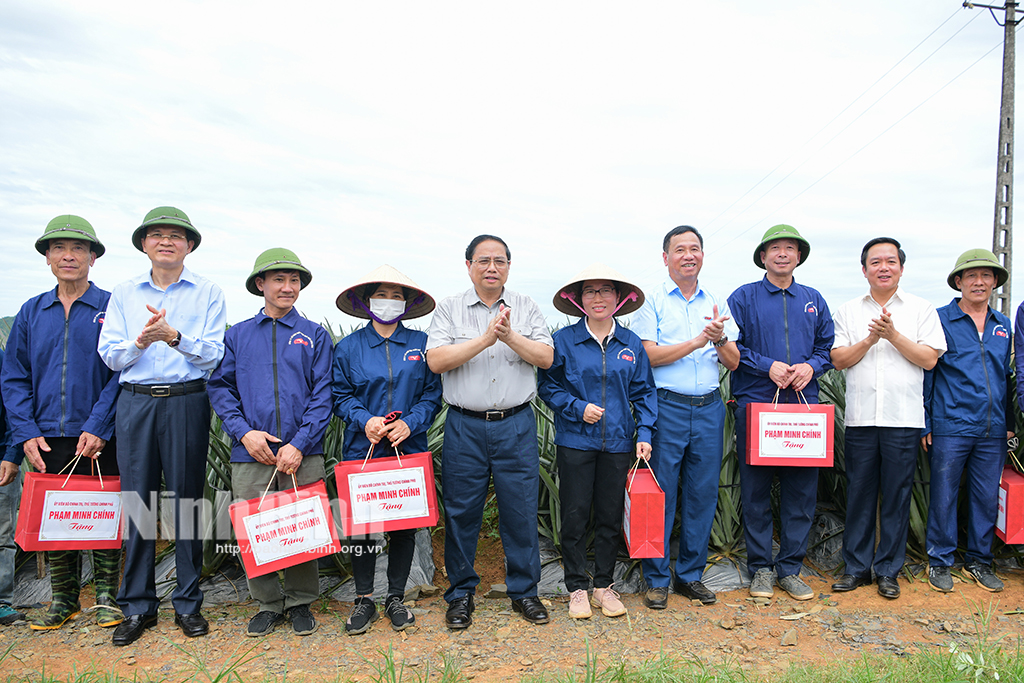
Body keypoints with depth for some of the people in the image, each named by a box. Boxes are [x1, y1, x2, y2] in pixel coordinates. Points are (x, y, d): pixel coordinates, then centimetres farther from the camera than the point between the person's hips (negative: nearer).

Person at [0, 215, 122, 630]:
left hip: (100, 439, -3)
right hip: (47, 439, 4)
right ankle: (63, 598, 25)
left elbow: (121, 373, -7)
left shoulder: (112, 308, -1)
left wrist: (97, 427, -15)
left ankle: (107, 596, 18)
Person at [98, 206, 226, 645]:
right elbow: (109, 356, 7)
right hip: (135, 403, 2)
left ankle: (188, 604, 13)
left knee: (186, 500, 1)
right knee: (137, 501, 3)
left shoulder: (208, 293, 7)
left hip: (186, 402, -2)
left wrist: (174, 336, -19)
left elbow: (214, 355, -3)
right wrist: (141, 341, -13)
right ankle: (138, 607, 15)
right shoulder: (124, 294, 14)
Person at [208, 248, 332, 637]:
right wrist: (243, 431, -8)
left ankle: (300, 603, 23)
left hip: (302, 454, -1)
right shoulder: (237, 336, 12)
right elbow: (220, 387, 7)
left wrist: (300, 444, -10)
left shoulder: (315, 336, 8)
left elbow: (322, 395, 1)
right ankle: (268, 604, 23)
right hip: (250, 454, 1)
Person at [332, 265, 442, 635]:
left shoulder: (421, 344, 5)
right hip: (362, 450, 0)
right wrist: (365, 421, -14)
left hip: (409, 451, 1)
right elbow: (341, 396, 4)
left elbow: (433, 394, 4)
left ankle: (396, 598, 23)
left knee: (405, 525, 6)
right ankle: (364, 599, 20)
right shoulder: (348, 347, 5)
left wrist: (410, 423, -12)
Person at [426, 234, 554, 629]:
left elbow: (546, 357, 0)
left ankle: (524, 590, 21)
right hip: (465, 426, -1)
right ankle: (461, 592, 22)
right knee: (461, 510, 6)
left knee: (521, 509, 5)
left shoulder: (526, 308, 10)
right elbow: (436, 360, -8)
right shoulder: (450, 309, 5)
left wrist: (510, 336, -14)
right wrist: (485, 339, -15)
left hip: (516, 424, 1)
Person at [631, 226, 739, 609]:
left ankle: (690, 574, 21)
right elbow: (648, 355, -9)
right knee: (660, 493, 0)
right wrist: (698, 341, -14)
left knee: (704, 493, 7)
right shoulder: (652, 301, 1)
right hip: (666, 407, -4)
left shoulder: (717, 304, 14)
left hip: (709, 408, 4)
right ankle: (656, 578, 13)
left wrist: (720, 339, -9)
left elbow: (733, 362, 11)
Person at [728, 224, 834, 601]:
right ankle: (761, 567, 14)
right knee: (755, 489, 1)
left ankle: (790, 567, 17)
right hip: (755, 403, -3)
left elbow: (828, 347, 15)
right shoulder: (743, 298, 5)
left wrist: (811, 366, -5)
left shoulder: (814, 300, 15)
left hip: (804, 404, 3)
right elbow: (730, 347, -1)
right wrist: (768, 366, -12)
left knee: (802, 489, 4)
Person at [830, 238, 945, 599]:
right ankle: (857, 567, 18)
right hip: (860, 417, 1)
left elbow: (929, 359, -3)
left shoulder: (922, 309, 6)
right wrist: (869, 339, -12)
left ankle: (888, 570, 16)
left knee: (896, 496, 4)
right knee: (859, 494, 6)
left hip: (903, 418, -1)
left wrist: (893, 335, -12)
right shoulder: (848, 311, 10)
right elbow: (839, 359, 2)